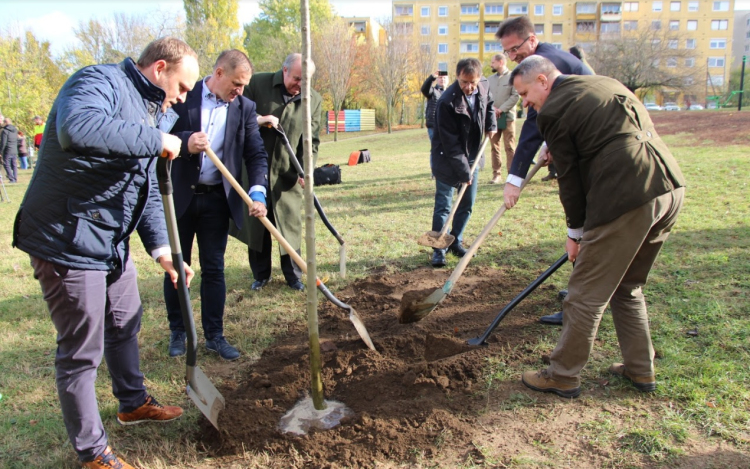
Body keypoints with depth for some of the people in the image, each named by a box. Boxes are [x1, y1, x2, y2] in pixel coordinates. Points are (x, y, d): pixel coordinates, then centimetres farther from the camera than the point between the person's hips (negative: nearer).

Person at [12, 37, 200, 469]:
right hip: (69, 241, -10)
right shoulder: (101, 82, -16)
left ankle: (134, 402, 48)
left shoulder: (154, 112, 14)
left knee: (126, 325, 25)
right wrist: (155, 139, -30)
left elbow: (146, 189, 17)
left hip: (114, 242, 10)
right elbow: (77, 128, -41)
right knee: (82, 351, 3)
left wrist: (161, 248, 8)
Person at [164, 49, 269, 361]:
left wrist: (258, 192, -18)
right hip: (178, 195, -1)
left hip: (217, 199, 1)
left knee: (214, 269, 7)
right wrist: (185, 142, -26)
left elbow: (256, 154, -3)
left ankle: (214, 335, 19)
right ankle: (177, 332, 26)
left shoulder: (245, 108, 2)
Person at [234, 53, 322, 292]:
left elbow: (312, 140, 0)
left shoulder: (314, 100, 0)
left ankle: (293, 275, 20)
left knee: (291, 225, 4)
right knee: (255, 223, 9)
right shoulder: (257, 84, -4)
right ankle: (261, 275, 25)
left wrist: (306, 169, -14)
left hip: (287, 174, 0)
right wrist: (258, 119, -18)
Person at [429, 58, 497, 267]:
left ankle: (455, 242, 24)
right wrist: (464, 171, -22)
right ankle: (438, 250, 5)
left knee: (467, 204, 10)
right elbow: (451, 144, -24)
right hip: (447, 158, -6)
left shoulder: (484, 85, -7)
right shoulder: (447, 102, -26)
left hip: (471, 156, 6)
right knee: (443, 205, -4)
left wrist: (491, 124, 5)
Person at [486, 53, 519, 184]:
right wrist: (492, 108, -9)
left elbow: (515, 96, -9)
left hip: (507, 116, -5)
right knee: (494, 146, 5)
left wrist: (501, 109, -14)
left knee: (509, 146, -3)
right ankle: (496, 174, 9)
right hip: (492, 117, 5)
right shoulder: (490, 79, 14)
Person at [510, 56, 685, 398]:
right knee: (628, 287, 23)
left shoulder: (553, 111, -3)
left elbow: (569, 176, -2)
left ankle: (563, 376, 16)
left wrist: (575, 232, 10)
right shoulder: (607, 84, 22)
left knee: (587, 293, 4)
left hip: (627, 199, -9)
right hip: (670, 187, 9)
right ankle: (640, 369, 33)